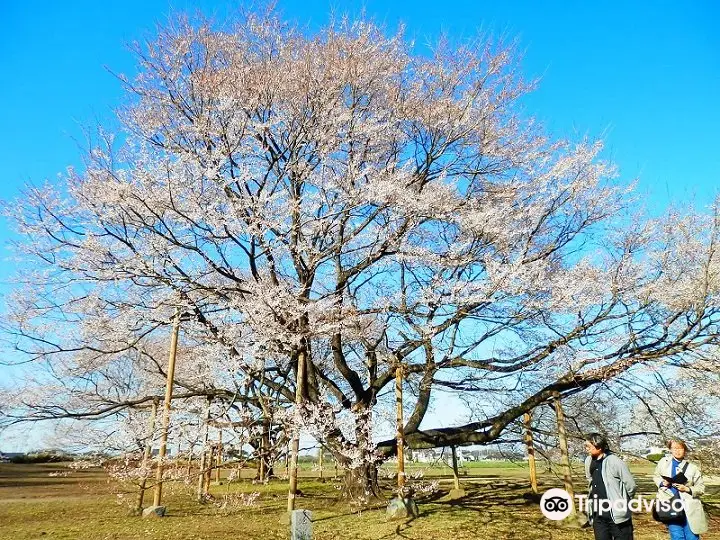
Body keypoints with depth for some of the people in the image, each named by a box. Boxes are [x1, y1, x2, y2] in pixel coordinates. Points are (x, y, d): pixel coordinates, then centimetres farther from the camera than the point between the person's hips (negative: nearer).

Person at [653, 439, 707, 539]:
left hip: (689, 507, 0)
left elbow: (701, 488, 3)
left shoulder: (692, 468, -1)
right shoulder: (664, 462, 3)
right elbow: (656, 476, 16)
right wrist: (662, 483, -5)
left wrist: (687, 489, -14)